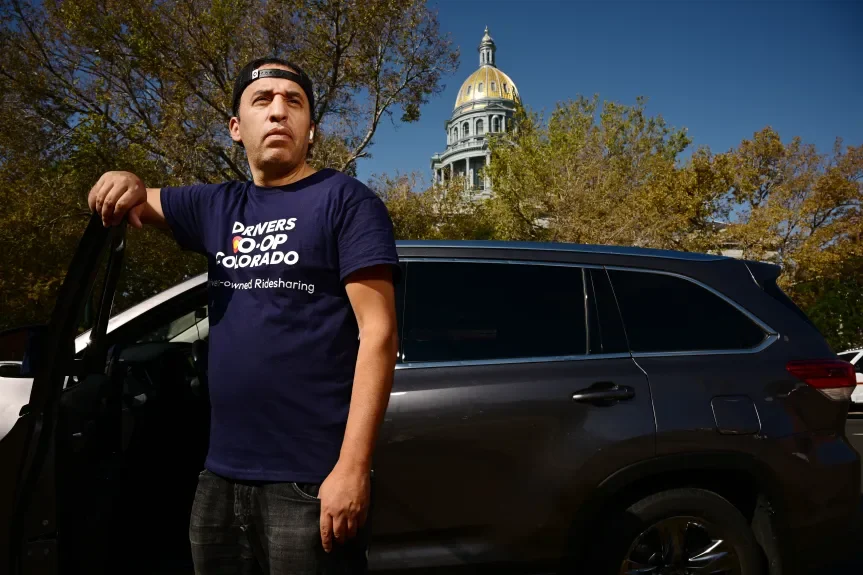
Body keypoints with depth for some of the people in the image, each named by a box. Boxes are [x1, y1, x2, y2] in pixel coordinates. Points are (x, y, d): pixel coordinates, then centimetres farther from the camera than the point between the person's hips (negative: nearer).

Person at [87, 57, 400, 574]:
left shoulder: (346, 200, -5)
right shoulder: (219, 207, 12)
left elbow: (378, 333, -12)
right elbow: (131, 205, 26)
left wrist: (353, 467, -19)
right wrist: (126, 183, 0)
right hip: (221, 476, 6)